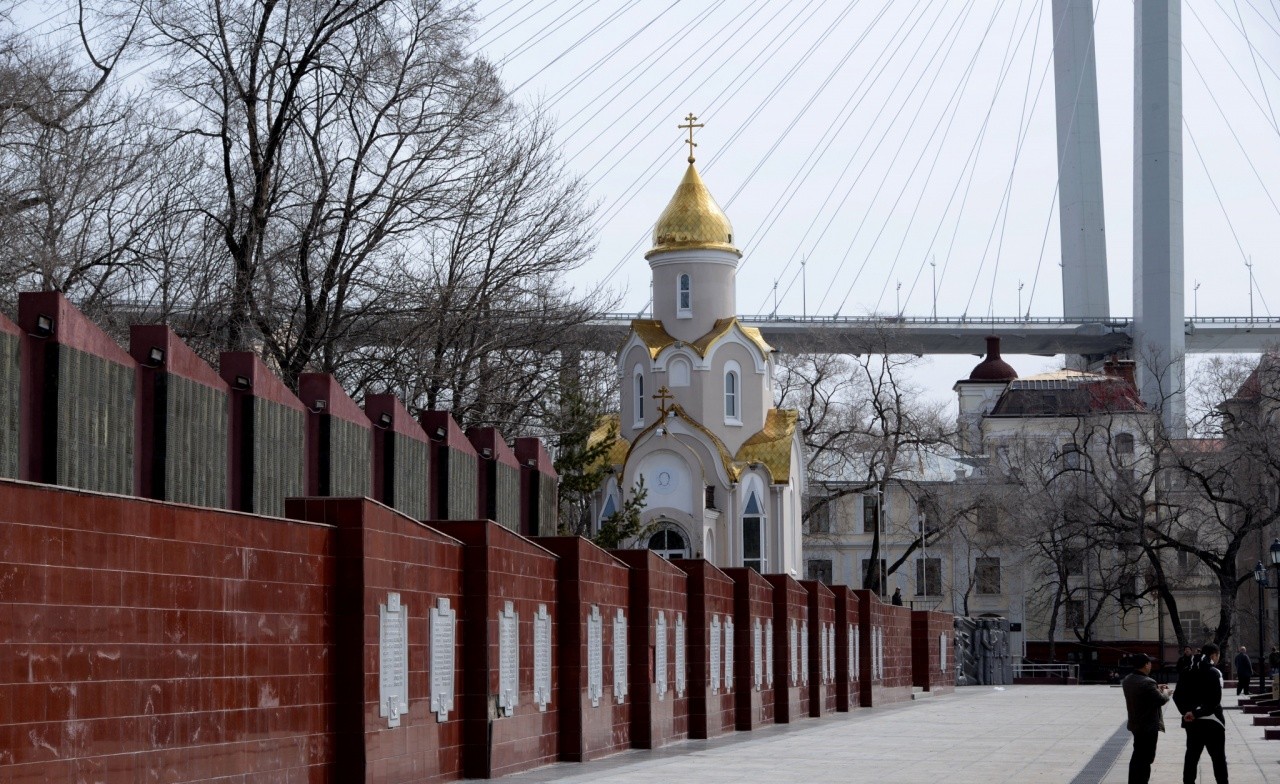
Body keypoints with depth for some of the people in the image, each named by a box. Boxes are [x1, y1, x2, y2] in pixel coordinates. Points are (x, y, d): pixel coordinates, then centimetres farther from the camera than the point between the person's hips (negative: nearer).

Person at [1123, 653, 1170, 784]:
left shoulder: (1127, 680, 3)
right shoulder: (1147, 682, -25)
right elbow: (1161, 700, -18)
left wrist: (1156, 688, 14)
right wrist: (1165, 693, 2)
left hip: (1135, 724, 9)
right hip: (1148, 726, -9)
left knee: (1137, 756, 21)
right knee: (1145, 759, -1)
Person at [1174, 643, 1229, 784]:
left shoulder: (1188, 672, 6)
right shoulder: (1214, 672, -12)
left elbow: (1177, 696, 2)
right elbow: (1215, 700, -20)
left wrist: (1186, 711, -9)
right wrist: (1196, 713, -16)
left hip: (1192, 722, 5)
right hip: (1211, 721, -5)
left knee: (1191, 756, 13)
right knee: (1219, 758, 5)